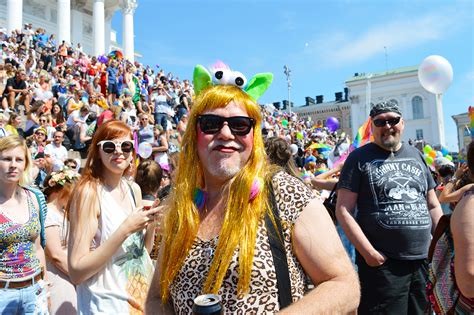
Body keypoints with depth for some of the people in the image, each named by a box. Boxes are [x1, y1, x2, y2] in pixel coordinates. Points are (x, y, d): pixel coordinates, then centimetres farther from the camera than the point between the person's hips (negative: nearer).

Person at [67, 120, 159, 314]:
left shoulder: (134, 189, 1)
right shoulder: (89, 191, -18)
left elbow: (143, 251, 8)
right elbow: (76, 272, -20)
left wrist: (152, 223, -9)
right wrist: (125, 230, -26)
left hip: (141, 295, 6)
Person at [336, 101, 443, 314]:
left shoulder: (416, 156, 12)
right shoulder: (359, 158, -4)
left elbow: (433, 206, 17)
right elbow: (343, 210, -9)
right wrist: (368, 252, -15)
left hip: (425, 260, 5)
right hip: (382, 263, -5)